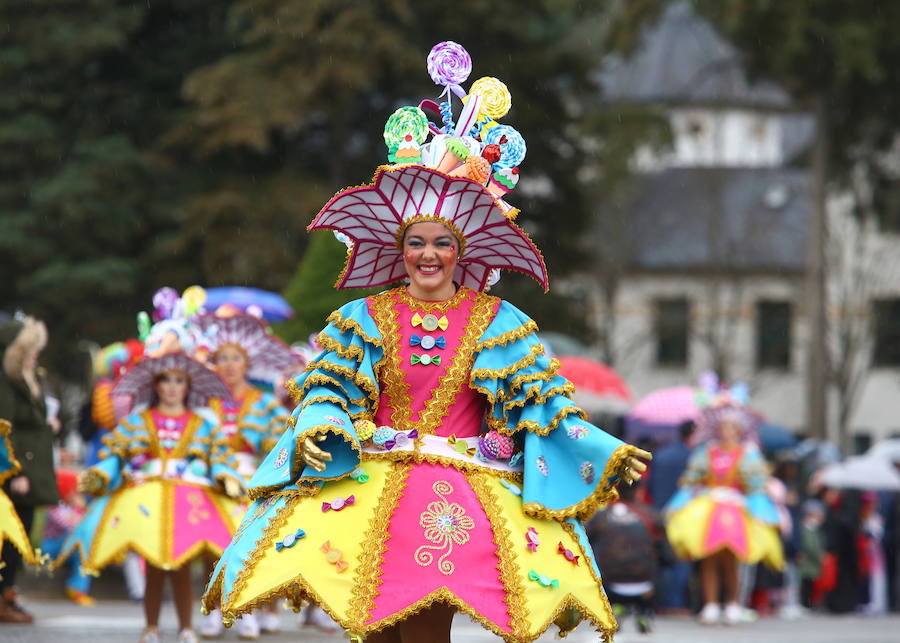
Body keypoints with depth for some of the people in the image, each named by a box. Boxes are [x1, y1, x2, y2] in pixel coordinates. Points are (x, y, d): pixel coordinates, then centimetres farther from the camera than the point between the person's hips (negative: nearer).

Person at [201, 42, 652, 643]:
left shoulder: (497, 322, 7)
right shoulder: (365, 318, 9)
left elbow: (542, 401, 5)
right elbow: (328, 391, 5)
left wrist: (607, 453, -5)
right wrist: (316, 433, -18)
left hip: (461, 489, 0)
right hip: (374, 480, 0)